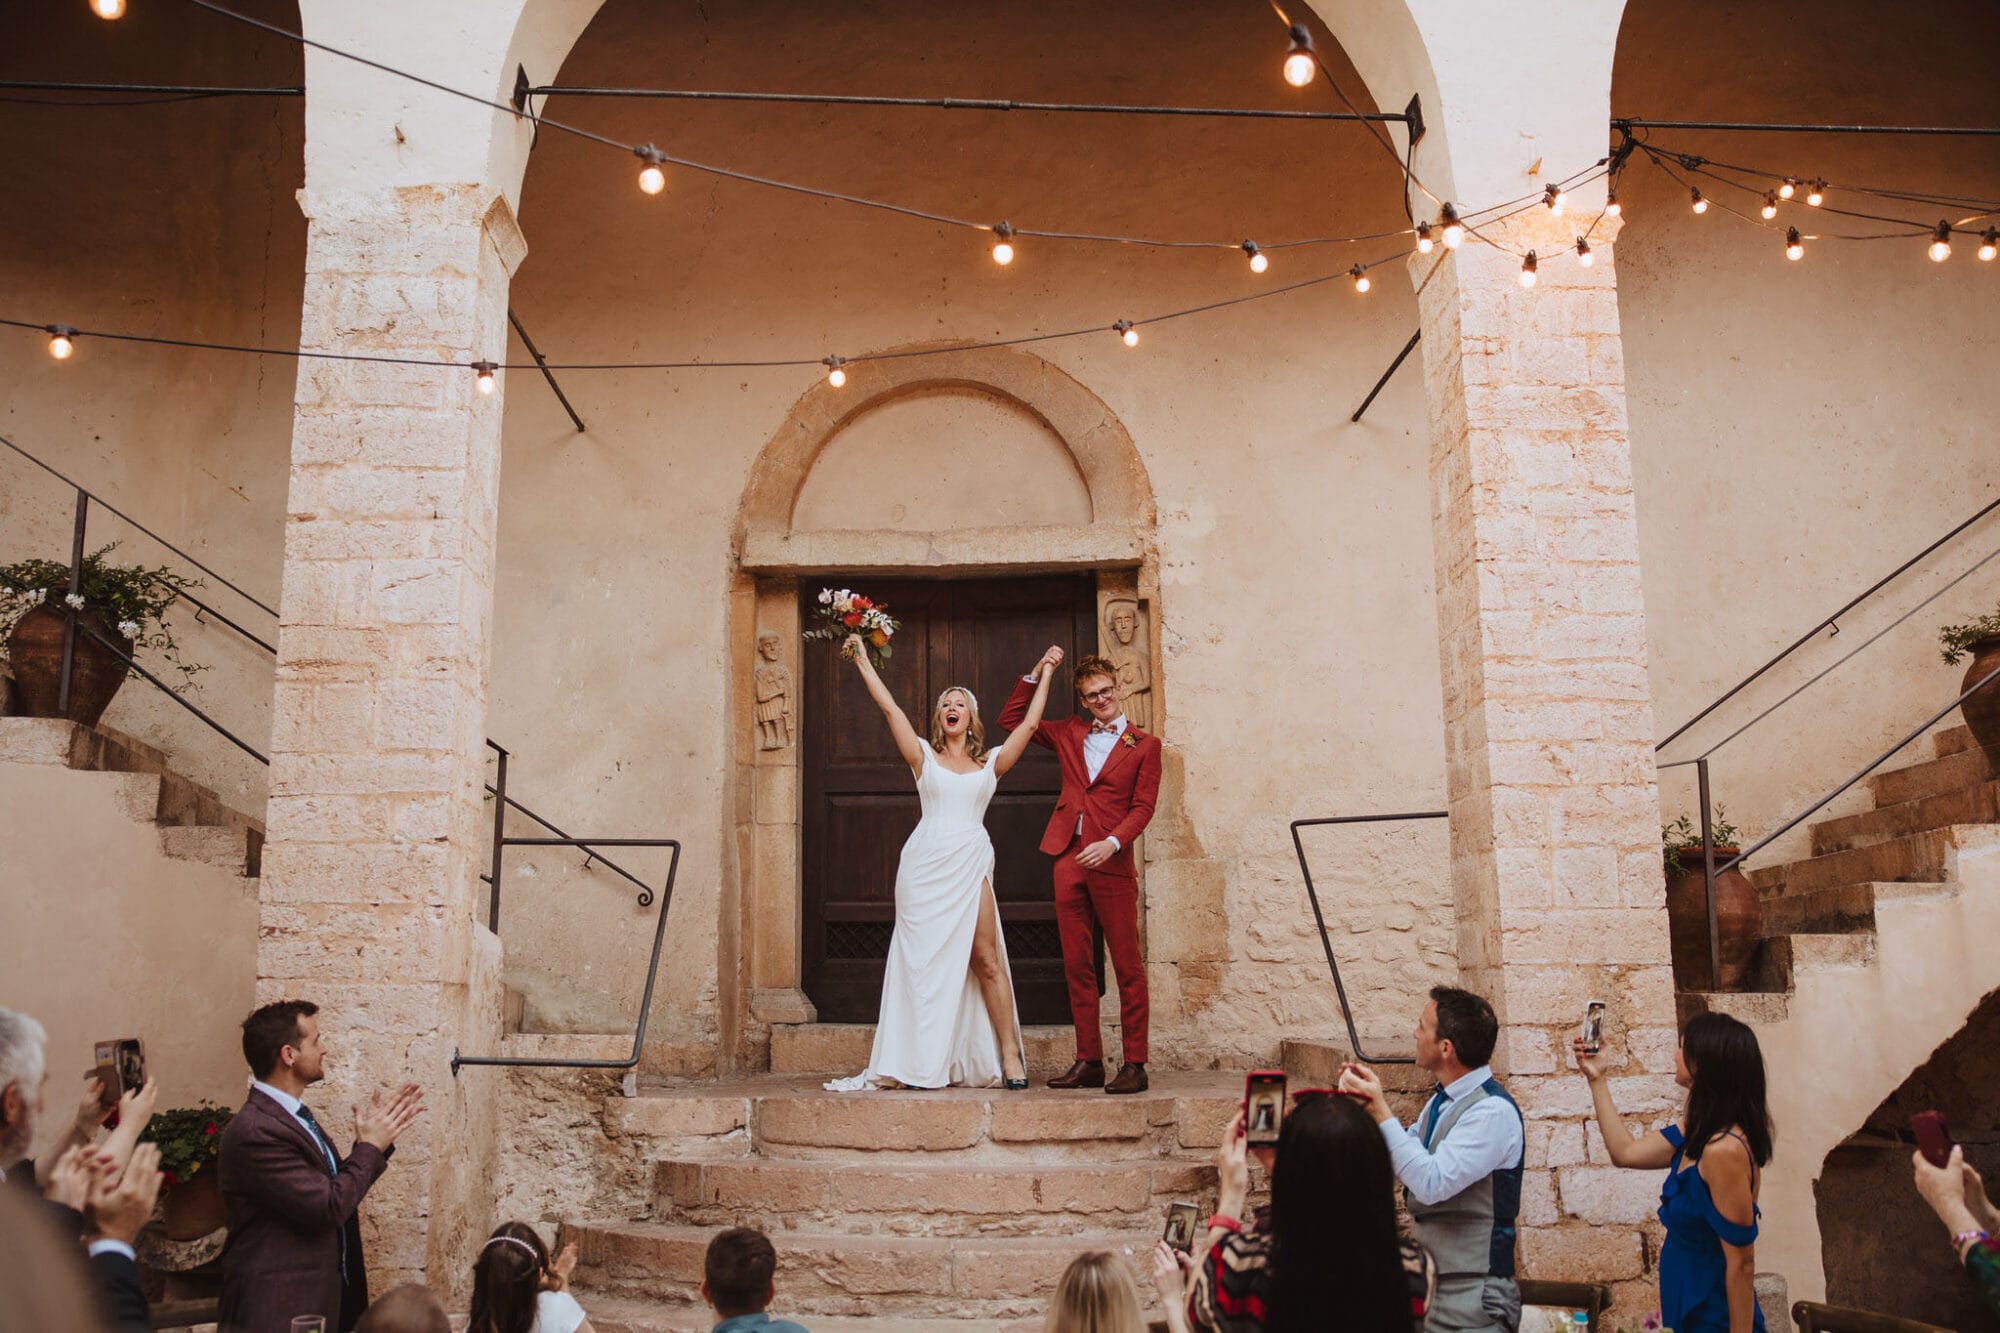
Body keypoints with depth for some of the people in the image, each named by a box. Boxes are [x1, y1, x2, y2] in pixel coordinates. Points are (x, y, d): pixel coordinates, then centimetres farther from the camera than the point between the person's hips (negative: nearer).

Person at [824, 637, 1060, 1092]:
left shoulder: (990, 762, 13)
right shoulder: (924, 756, 10)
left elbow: (1029, 723, 12)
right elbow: (889, 706, 6)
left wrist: (1045, 675, 17)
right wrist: (862, 660, 6)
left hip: (969, 863, 0)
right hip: (925, 862, 0)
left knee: (985, 958, -7)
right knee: (926, 960, 0)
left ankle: (1009, 1054, -3)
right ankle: (924, 1064, 3)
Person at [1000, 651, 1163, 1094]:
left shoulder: (1144, 745, 6)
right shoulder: (1070, 734, 17)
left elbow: (1143, 807, -2)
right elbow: (1012, 720, 20)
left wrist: (1112, 842, -17)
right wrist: (1037, 674, 9)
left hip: (1111, 862, -4)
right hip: (1068, 859, 4)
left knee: (1127, 966, -3)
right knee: (1077, 966, 6)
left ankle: (1134, 1064, 2)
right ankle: (1089, 1062, 12)